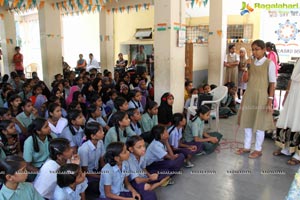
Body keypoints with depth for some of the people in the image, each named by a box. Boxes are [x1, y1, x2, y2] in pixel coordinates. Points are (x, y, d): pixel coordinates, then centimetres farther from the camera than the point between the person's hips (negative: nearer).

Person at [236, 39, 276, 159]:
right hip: (249, 96, 6)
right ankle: (247, 147, 25)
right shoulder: (252, 62, 8)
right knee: (247, 121, 11)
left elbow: (272, 84, -9)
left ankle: (258, 149, 18)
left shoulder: (269, 63, -8)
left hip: (261, 96, -5)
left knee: (259, 124, 4)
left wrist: (270, 101, -12)